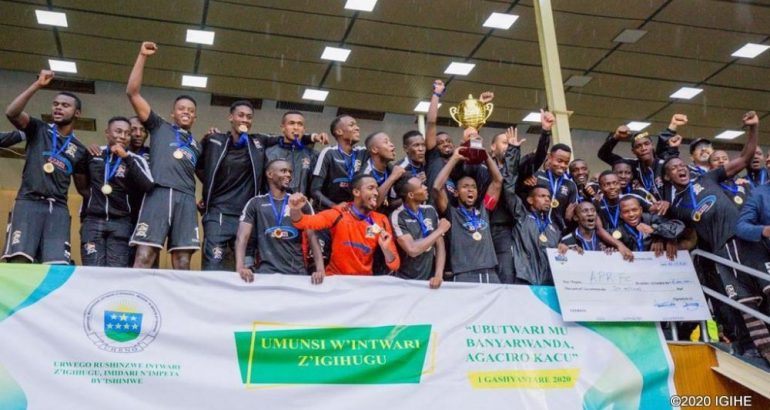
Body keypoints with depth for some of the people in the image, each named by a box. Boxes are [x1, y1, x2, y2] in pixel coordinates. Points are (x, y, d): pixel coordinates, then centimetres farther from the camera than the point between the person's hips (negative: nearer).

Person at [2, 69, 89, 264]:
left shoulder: (80, 150, 18)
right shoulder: (38, 129, 11)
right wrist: (37, 85, -11)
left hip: (58, 208, 2)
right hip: (28, 202, -2)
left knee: (58, 267, -12)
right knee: (19, 262, -18)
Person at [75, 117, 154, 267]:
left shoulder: (135, 160, 3)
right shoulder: (93, 154, 11)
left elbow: (147, 186, -16)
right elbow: (82, 183, 27)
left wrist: (126, 157, -16)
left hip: (120, 223, -2)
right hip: (92, 221, 2)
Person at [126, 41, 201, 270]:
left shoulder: (196, 146, 30)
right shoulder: (159, 127, 19)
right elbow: (132, 92, 11)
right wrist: (142, 57, 7)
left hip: (186, 198, 4)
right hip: (160, 193, -3)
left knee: (183, 262, -4)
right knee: (144, 256, -13)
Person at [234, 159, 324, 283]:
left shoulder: (301, 203, 12)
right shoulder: (255, 203, 8)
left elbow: (313, 238, 4)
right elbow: (242, 237, -1)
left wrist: (320, 269, -13)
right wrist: (240, 267, -21)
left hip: (297, 271, 2)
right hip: (267, 270, -2)